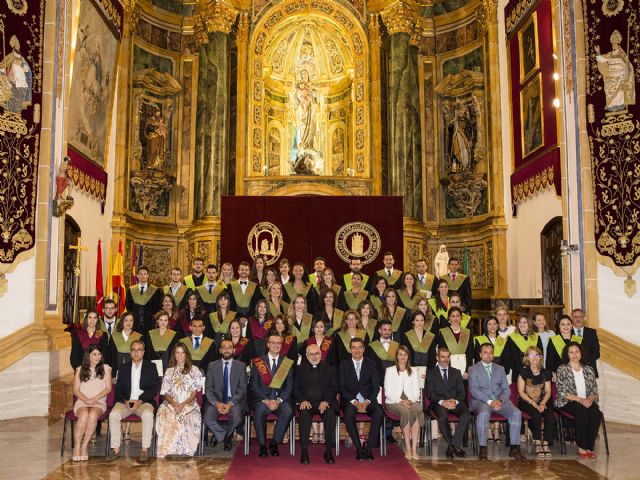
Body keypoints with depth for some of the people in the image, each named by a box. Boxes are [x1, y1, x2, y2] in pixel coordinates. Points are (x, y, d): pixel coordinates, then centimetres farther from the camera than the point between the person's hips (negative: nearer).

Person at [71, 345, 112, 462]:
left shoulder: (105, 368, 13)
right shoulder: (80, 369, 15)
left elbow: (108, 388, 5)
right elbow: (76, 390, 8)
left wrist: (94, 399, -10)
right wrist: (86, 399, -11)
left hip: (99, 402, 0)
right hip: (82, 401, 1)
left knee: (93, 415, -34)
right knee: (84, 415, -34)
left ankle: (85, 446, -24)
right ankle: (77, 447, -25)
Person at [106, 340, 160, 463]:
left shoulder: (151, 367, 9)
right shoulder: (124, 368, 16)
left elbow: (155, 388, 0)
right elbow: (118, 389, 9)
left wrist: (140, 401, -13)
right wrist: (125, 401, -11)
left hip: (144, 402, -2)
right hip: (125, 402, 3)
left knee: (148, 415, -34)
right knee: (113, 414, -27)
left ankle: (145, 449, -26)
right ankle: (115, 449, -19)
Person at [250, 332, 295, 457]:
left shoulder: (288, 363, 11)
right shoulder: (258, 362, 7)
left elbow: (289, 387, 5)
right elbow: (254, 386, 0)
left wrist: (278, 400, -12)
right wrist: (266, 401, -14)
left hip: (281, 399, 1)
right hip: (262, 398, -1)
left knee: (288, 412, -30)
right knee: (259, 412, -33)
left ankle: (274, 443, -11)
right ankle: (262, 445, -14)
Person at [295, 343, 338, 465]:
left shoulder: (329, 369, 15)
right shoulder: (300, 369, 17)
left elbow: (334, 389, 6)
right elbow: (296, 389, 10)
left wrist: (325, 401, -12)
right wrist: (302, 400, -10)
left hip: (324, 403, 0)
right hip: (306, 402, 0)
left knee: (330, 413, -32)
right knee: (304, 413, -33)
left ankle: (328, 450, -27)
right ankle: (304, 451, -31)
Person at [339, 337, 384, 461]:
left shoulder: (371, 364, 10)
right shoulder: (344, 364, 7)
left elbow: (376, 387, 4)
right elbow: (341, 387, 0)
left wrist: (367, 402, -14)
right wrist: (354, 401, -15)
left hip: (368, 400, 1)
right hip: (350, 400, -1)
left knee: (379, 412, -30)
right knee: (349, 413, -34)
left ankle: (369, 448, -21)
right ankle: (359, 448, -23)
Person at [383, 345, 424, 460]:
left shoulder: (413, 372, 23)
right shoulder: (390, 370, 13)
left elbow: (416, 392, 15)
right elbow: (388, 392, 4)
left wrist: (411, 400, -8)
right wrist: (400, 401, -12)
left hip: (411, 401, 2)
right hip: (394, 401, -2)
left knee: (418, 411, -34)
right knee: (406, 412, -36)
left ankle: (414, 448, -37)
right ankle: (408, 448, -32)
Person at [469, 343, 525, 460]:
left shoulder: (500, 369, 21)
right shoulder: (473, 369, 8)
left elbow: (506, 389, 12)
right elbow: (473, 390, -4)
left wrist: (500, 400, -10)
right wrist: (489, 401, -17)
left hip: (500, 400, 4)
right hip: (481, 401, -3)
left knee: (516, 413, -24)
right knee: (483, 414, -36)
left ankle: (514, 448, -16)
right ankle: (482, 449, -27)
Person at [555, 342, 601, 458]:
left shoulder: (588, 369, 15)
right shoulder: (562, 369, 2)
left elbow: (594, 389, 11)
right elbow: (562, 392, -7)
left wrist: (590, 399, -11)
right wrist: (579, 400, -18)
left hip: (587, 401, 4)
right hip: (568, 402, -4)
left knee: (596, 413, -29)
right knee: (582, 411, -34)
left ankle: (589, 447, -21)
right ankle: (581, 447, -25)